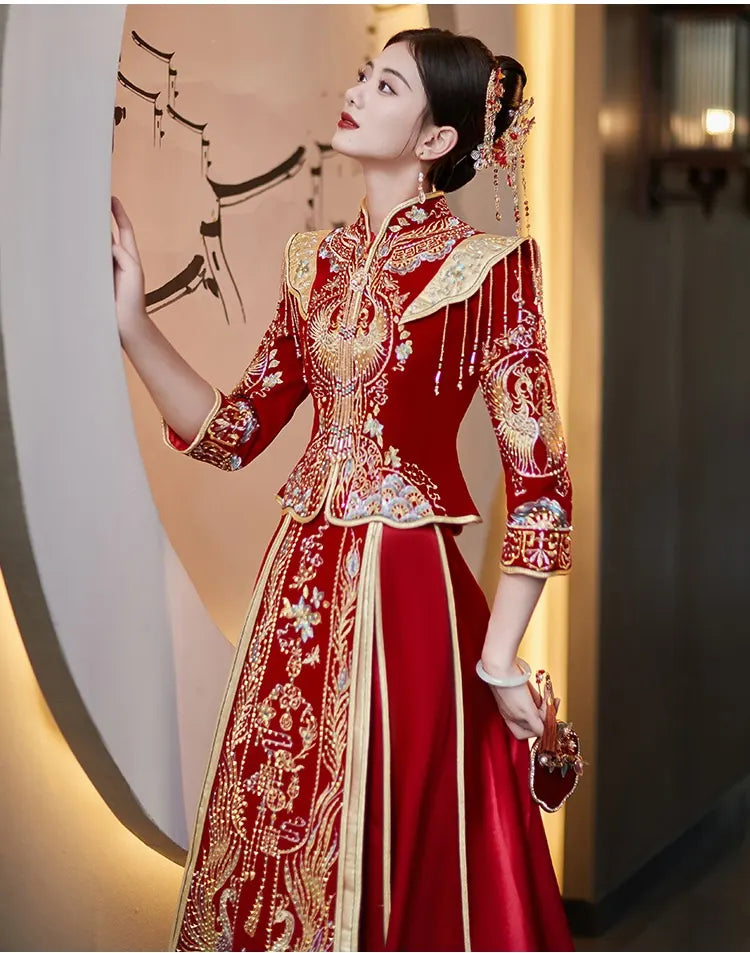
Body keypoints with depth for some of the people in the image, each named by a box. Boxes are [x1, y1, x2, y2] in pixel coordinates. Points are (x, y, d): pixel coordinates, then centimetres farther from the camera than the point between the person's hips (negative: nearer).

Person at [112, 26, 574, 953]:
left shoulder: (485, 263, -9)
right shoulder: (315, 259, 9)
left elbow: (539, 477, -9)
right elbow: (233, 430, 9)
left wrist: (499, 659, -10)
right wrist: (130, 320, -1)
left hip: (407, 593, -6)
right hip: (298, 587, 6)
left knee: (399, 871, 5)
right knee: (272, 851, 15)